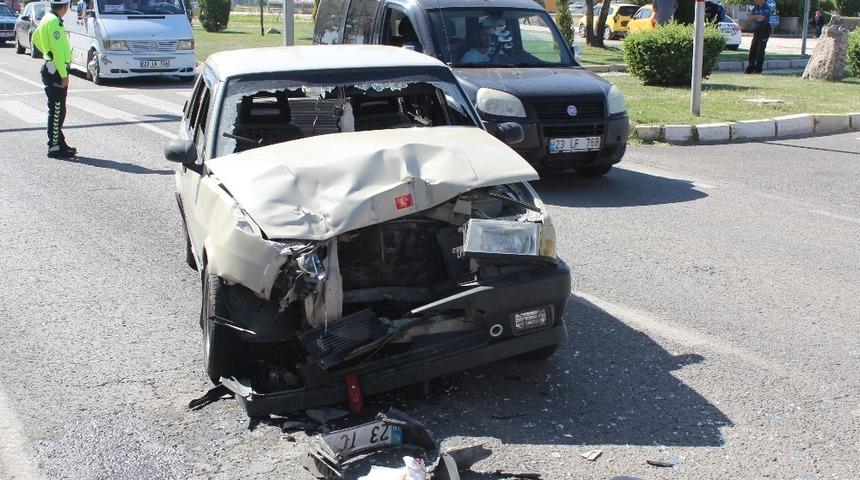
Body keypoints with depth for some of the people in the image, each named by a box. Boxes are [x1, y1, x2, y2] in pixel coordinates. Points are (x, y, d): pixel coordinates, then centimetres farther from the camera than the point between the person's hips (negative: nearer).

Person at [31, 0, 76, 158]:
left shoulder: (47, 18, 12)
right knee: (56, 111, -5)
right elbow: (58, 51, -22)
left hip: (50, 68, 10)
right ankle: (55, 147, -2)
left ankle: (59, 142, 23)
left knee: (58, 111, 16)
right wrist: (64, 75, -22)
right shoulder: (54, 22, -18)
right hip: (55, 71, -10)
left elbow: (35, 37, 29)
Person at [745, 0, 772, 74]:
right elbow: (749, 16, 3)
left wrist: (753, 17, -4)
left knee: (760, 50, -7)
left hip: (764, 30, -7)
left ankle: (758, 69, -3)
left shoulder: (766, 8, -9)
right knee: (752, 49, 7)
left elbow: (761, 19, -20)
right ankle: (750, 68, 15)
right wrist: (757, 16, -13)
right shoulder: (755, 7, 13)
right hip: (756, 30, 7)